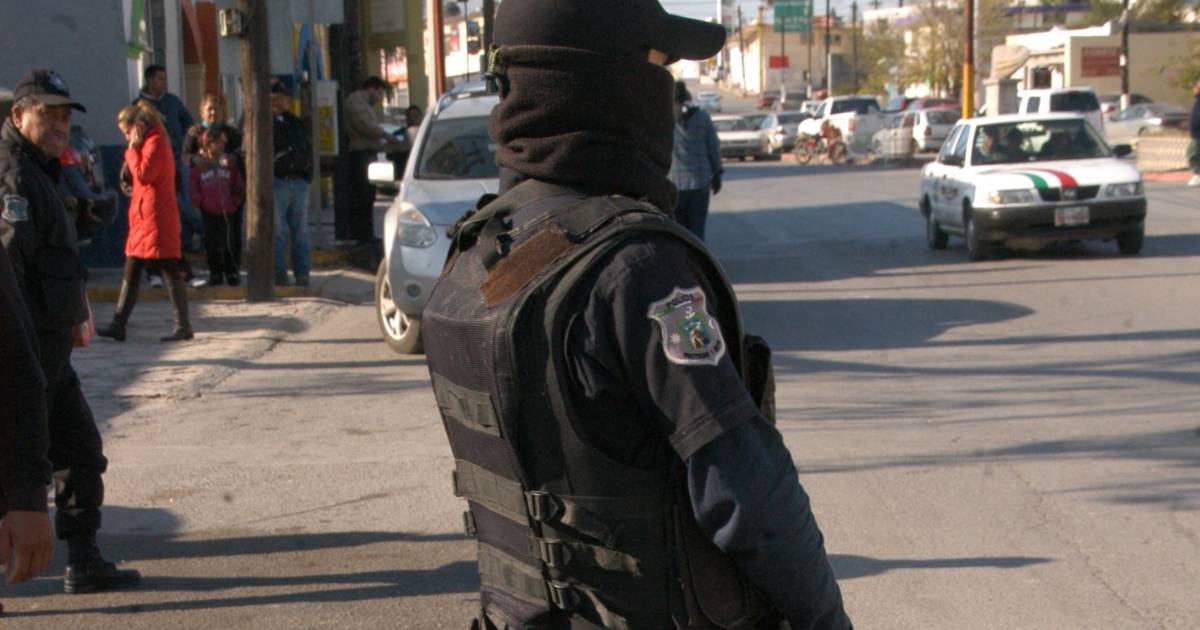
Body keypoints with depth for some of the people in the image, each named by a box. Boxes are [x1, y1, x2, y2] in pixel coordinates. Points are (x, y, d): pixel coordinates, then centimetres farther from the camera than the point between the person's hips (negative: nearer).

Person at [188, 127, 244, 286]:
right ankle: (215, 273, 16)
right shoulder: (199, 163, 0)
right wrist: (199, 202, -5)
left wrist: (235, 201, 1)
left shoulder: (228, 163, 3)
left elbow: (239, 185, 10)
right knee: (212, 244, 7)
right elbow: (192, 186, 4)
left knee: (229, 243, 0)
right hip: (208, 212, 0)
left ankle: (231, 273, 9)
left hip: (227, 211, 0)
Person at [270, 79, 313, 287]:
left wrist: (306, 175, 11)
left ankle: (302, 275, 11)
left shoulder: (294, 122, 19)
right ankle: (279, 276, 0)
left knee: (300, 232, 7)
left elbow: (307, 151, 22)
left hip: (298, 182, 5)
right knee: (278, 233, -4)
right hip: (276, 182, -5)